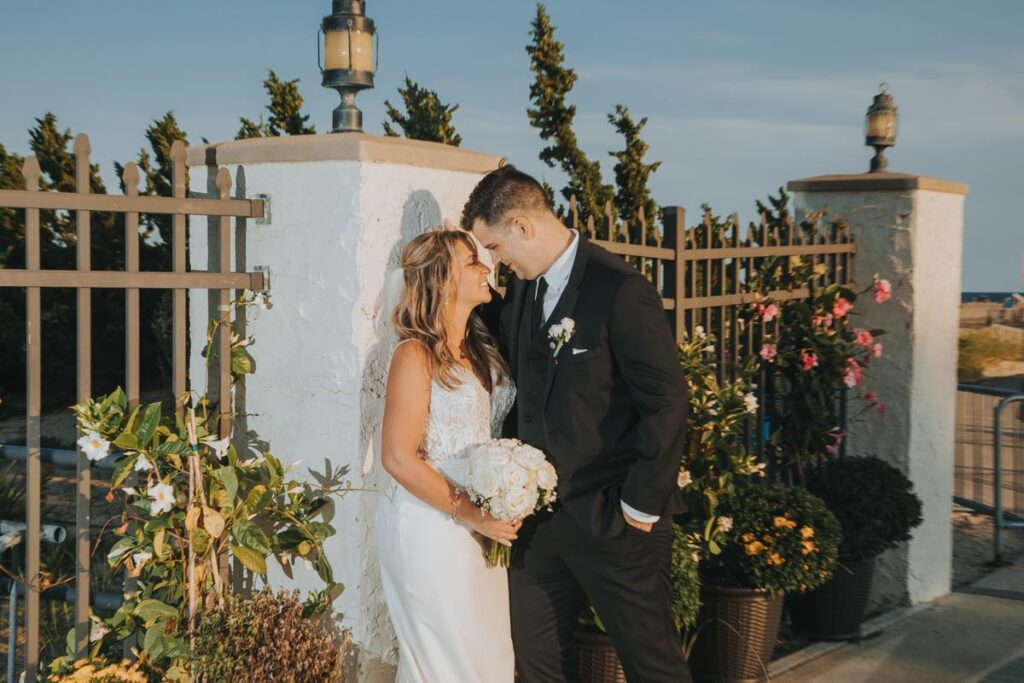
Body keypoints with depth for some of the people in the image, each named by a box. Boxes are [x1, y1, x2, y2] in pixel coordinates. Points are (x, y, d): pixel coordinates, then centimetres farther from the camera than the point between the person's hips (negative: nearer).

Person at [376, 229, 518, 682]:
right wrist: (469, 513, -17)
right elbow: (398, 458, -15)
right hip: (430, 528, -7)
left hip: (482, 526, 7)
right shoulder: (415, 355, -12)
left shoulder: (481, 350, 9)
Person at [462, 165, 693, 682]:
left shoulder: (620, 290, -16)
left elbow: (666, 403, -17)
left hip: (614, 520, -7)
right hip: (538, 516, 7)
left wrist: (642, 507, -15)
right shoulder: (518, 290, 8)